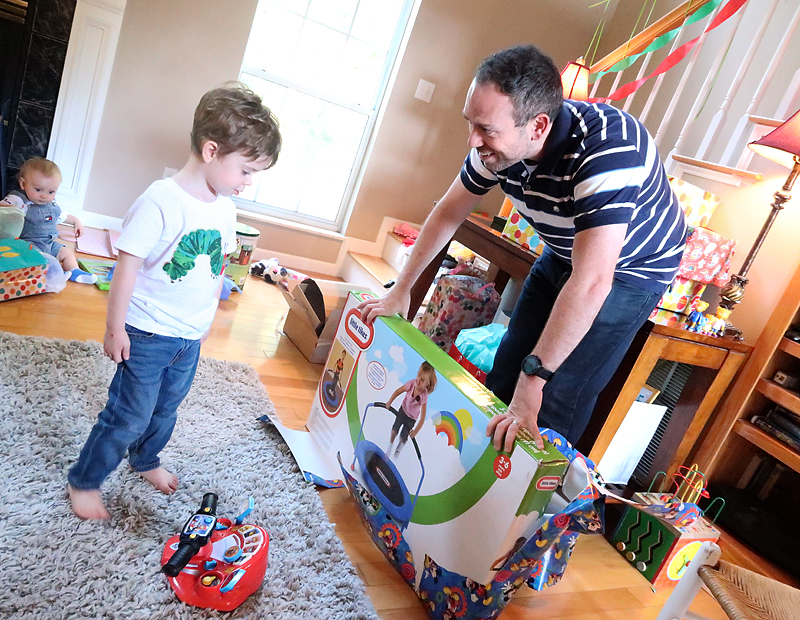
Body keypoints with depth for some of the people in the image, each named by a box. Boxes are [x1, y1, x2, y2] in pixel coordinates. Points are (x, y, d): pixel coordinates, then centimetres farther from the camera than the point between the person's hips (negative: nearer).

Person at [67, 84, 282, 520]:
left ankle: (145, 460, 47)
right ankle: (84, 481, 26)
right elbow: (127, 266, -17)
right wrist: (115, 329, -13)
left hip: (191, 337, 7)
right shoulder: (160, 201, -21)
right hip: (148, 335, -6)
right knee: (129, 416, 3)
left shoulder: (225, 209, 1)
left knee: (166, 408, 22)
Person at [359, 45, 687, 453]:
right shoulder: (497, 142, -18)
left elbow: (591, 283, -45)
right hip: (566, 252, 6)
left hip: (631, 267, -6)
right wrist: (402, 289, -2)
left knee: (556, 404, -13)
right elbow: (449, 212, -4)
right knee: (504, 378, 9)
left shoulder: (607, 152, -40)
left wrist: (533, 379, -44)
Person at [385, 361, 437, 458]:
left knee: (403, 437, 11)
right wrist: (390, 402, -15)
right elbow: (398, 391, -11)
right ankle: (389, 448, 42)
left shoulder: (424, 396, -36)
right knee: (394, 430, 11)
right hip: (403, 410, 2)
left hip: (412, 418, -2)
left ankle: (398, 450, 47)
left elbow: (422, 417, -31)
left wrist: (416, 430, -35)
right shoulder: (411, 383, -30)